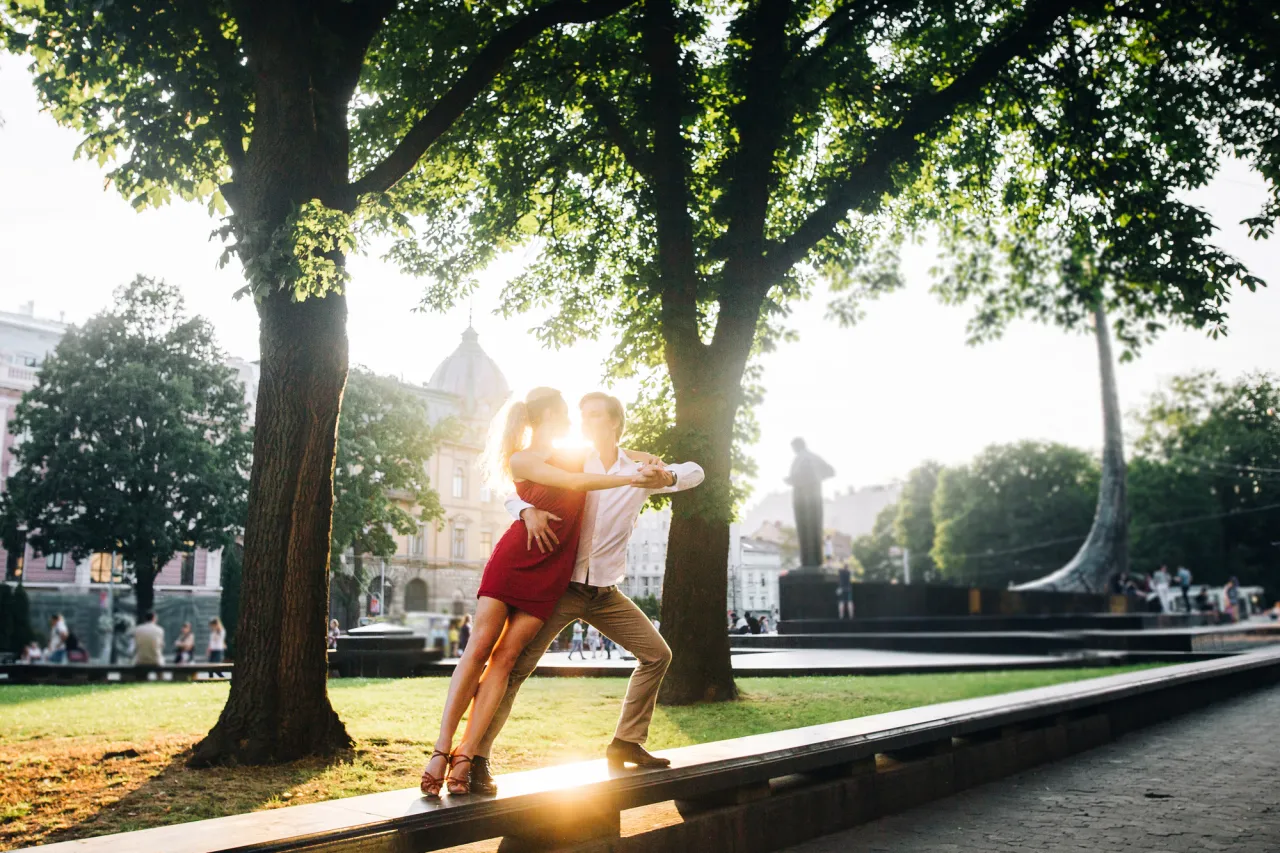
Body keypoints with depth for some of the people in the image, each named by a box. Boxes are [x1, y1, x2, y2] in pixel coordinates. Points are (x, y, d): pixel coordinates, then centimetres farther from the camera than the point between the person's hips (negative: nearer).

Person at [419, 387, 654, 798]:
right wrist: (628, 479, -11)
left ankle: (465, 756, -10)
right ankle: (442, 748, -8)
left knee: (505, 656, -6)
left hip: (550, 573, 4)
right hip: (512, 560, -4)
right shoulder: (521, 460, -2)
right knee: (479, 648, -9)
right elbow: (573, 482, -12)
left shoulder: (574, 456, 17)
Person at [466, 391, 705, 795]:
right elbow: (513, 493, -1)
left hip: (605, 592, 4)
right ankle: (478, 757, -9)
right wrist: (528, 511, -26)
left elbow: (694, 472, 6)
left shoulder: (639, 471, 5)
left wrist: (667, 477, -17)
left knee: (657, 654, 6)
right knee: (516, 665, -14)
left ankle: (626, 743, 18)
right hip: (560, 585, -4)